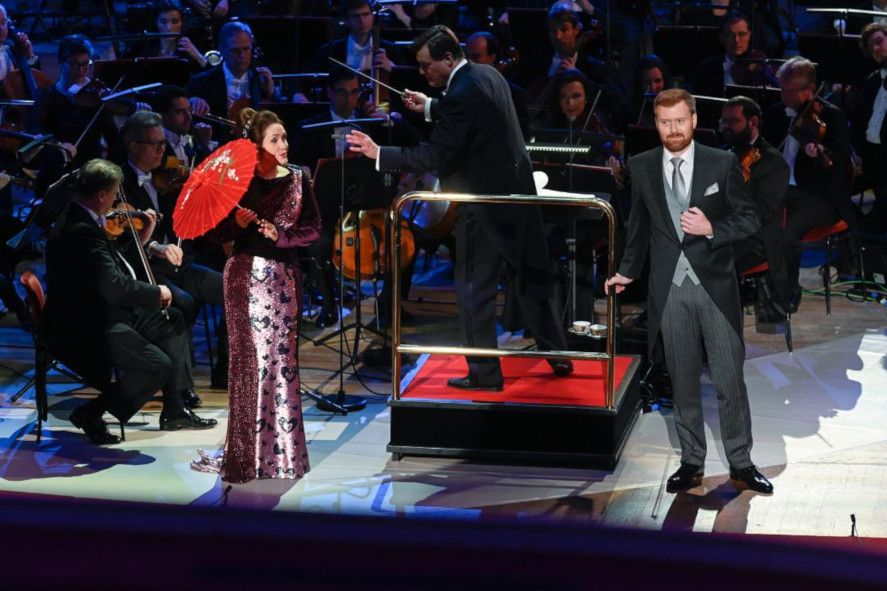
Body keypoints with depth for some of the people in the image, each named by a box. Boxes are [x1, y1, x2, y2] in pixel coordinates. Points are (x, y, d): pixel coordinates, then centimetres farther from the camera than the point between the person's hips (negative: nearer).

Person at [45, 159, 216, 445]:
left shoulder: (78, 219, 7)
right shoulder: (81, 231, -27)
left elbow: (112, 264, 17)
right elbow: (113, 285, -30)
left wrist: (140, 239, 12)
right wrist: (157, 293, -16)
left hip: (101, 313, 12)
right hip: (84, 329, -12)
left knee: (172, 322, 18)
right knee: (159, 366, -19)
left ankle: (173, 411, 22)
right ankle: (90, 413, -4)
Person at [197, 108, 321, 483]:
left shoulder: (297, 180, 6)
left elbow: (313, 228, 3)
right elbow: (218, 235, 0)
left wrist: (280, 235, -12)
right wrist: (237, 222, -19)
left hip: (284, 276, 2)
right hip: (246, 274, -2)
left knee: (282, 356, 2)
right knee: (250, 357, -4)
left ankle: (281, 449, 8)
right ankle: (247, 450, 0)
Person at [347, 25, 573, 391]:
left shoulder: (463, 93, -22)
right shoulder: (487, 75, 6)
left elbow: (434, 156, -23)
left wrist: (379, 154, -19)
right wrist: (429, 108, 19)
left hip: (485, 203, -9)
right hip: (517, 193, 9)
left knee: (475, 290, 3)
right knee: (529, 278, 17)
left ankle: (485, 374, 8)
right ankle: (557, 355, 24)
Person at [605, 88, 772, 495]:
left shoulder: (722, 164, -3)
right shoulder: (641, 168, 4)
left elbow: (749, 220, 0)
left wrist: (712, 229, -17)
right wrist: (628, 271, 24)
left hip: (716, 287, -2)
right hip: (670, 290, 2)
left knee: (730, 379, 1)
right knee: (683, 381, 8)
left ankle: (740, 464, 10)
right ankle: (691, 462, 16)